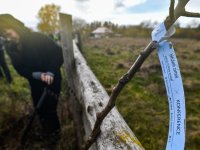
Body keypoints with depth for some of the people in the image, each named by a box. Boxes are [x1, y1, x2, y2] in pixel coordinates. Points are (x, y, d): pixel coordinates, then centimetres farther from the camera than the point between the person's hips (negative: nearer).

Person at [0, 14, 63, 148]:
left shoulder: (38, 38, -17)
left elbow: (58, 53, -18)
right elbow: (20, 69, -3)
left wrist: (50, 72, -29)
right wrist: (37, 75, -22)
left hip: (52, 80, -5)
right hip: (35, 83, 6)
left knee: (49, 108, 4)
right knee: (40, 108, 18)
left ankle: (54, 130, 36)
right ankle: (48, 130, 47)